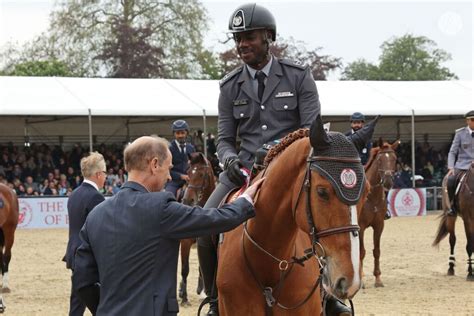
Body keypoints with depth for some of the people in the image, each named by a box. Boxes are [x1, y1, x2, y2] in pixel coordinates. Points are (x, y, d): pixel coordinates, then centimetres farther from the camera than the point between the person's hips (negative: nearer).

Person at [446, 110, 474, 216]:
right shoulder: (460, 133, 3)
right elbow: (452, 152, 2)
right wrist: (451, 168, -11)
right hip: (462, 164, -1)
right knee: (451, 180, -29)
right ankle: (452, 206, -10)